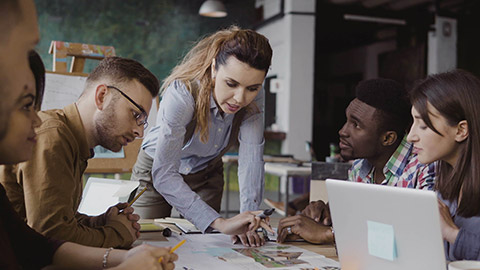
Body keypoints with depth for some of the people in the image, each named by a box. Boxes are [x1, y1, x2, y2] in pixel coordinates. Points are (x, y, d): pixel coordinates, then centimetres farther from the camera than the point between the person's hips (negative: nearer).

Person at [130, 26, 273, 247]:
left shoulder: (254, 98, -24)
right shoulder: (182, 94, -39)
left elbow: (251, 157, -30)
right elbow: (164, 174, -45)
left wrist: (248, 219, -42)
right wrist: (220, 223, -55)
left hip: (207, 173, 4)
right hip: (156, 171, -3)